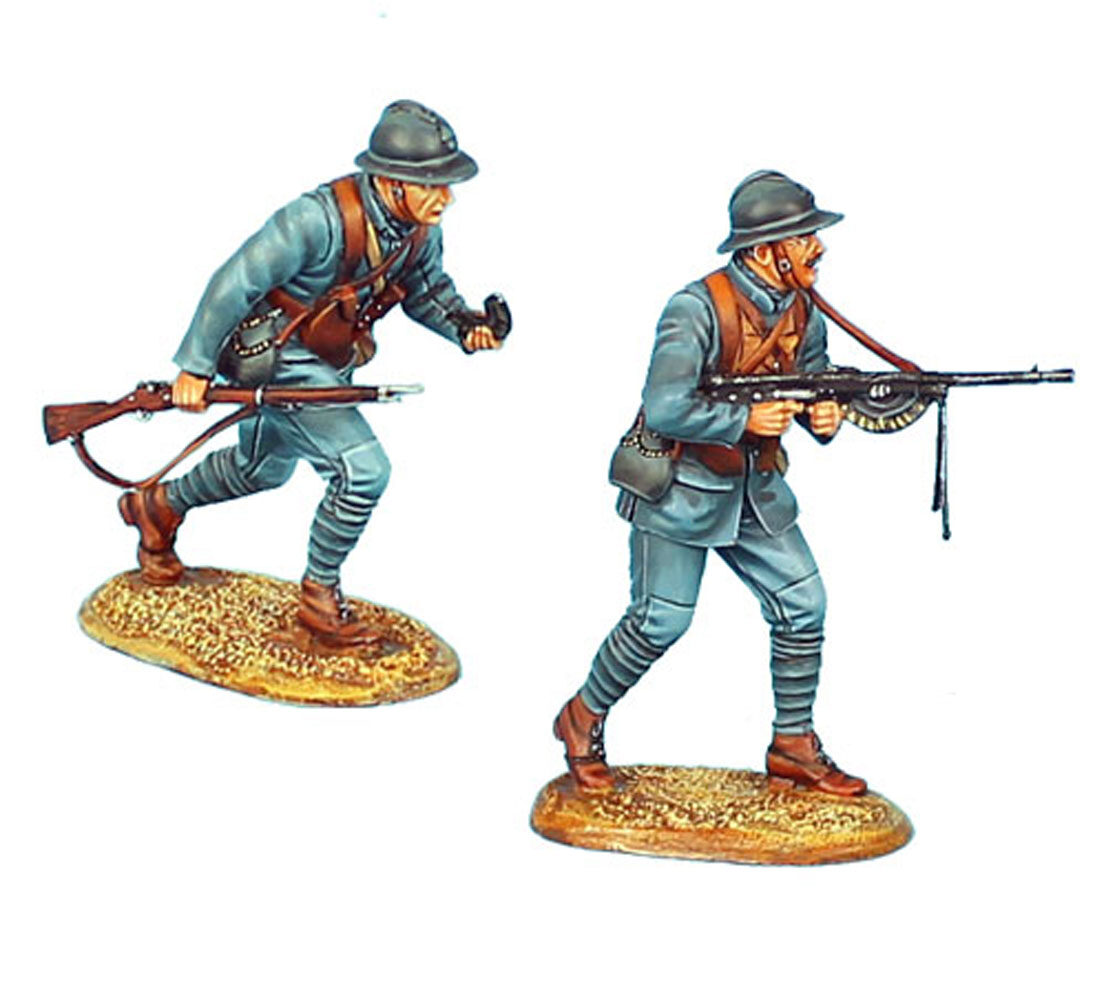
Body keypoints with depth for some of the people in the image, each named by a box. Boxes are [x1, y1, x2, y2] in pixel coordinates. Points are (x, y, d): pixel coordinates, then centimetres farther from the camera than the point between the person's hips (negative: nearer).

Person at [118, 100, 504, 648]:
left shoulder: (421, 227, -11)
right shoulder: (320, 219, -34)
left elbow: (425, 290, 8)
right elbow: (235, 283, -27)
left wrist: (465, 325, -12)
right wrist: (195, 367, -21)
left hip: (328, 361, 9)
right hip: (277, 358, -9)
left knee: (263, 468, 28)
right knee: (363, 469, -20)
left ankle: (158, 506, 52)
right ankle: (319, 594, 1)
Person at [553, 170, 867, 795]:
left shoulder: (804, 313, 0)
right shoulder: (698, 310, -23)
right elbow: (665, 409, -31)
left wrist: (826, 415, -9)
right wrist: (745, 420, -26)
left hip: (756, 490, 7)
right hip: (678, 488, -7)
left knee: (804, 605, 2)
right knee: (661, 622, -3)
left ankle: (794, 746, 17)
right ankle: (585, 718, 21)